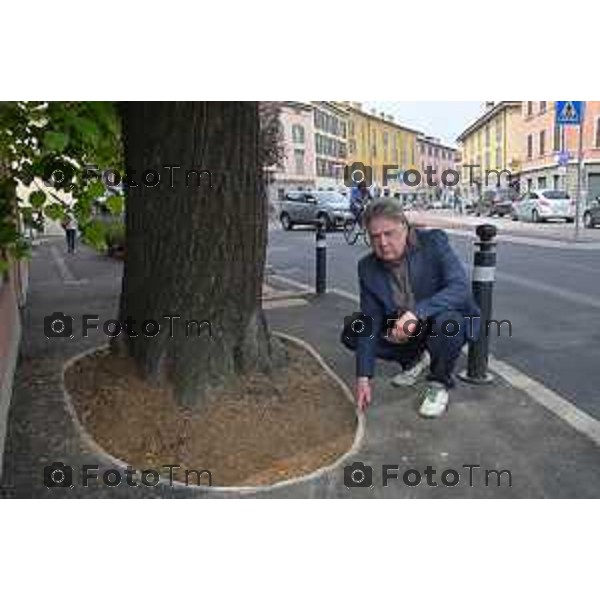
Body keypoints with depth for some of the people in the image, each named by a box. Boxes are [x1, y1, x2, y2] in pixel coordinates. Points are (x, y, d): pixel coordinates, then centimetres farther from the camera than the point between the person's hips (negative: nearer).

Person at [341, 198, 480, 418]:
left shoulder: (433, 242, -21)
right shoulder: (368, 267, -11)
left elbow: (461, 288, -32)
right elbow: (370, 323, -11)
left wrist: (417, 312, -46)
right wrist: (363, 377, -16)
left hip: (451, 321, -4)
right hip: (401, 327, 5)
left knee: (445, 320, -38)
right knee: (352, 331, -10)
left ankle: (440, 384, -8)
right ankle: (416, 358, 12)